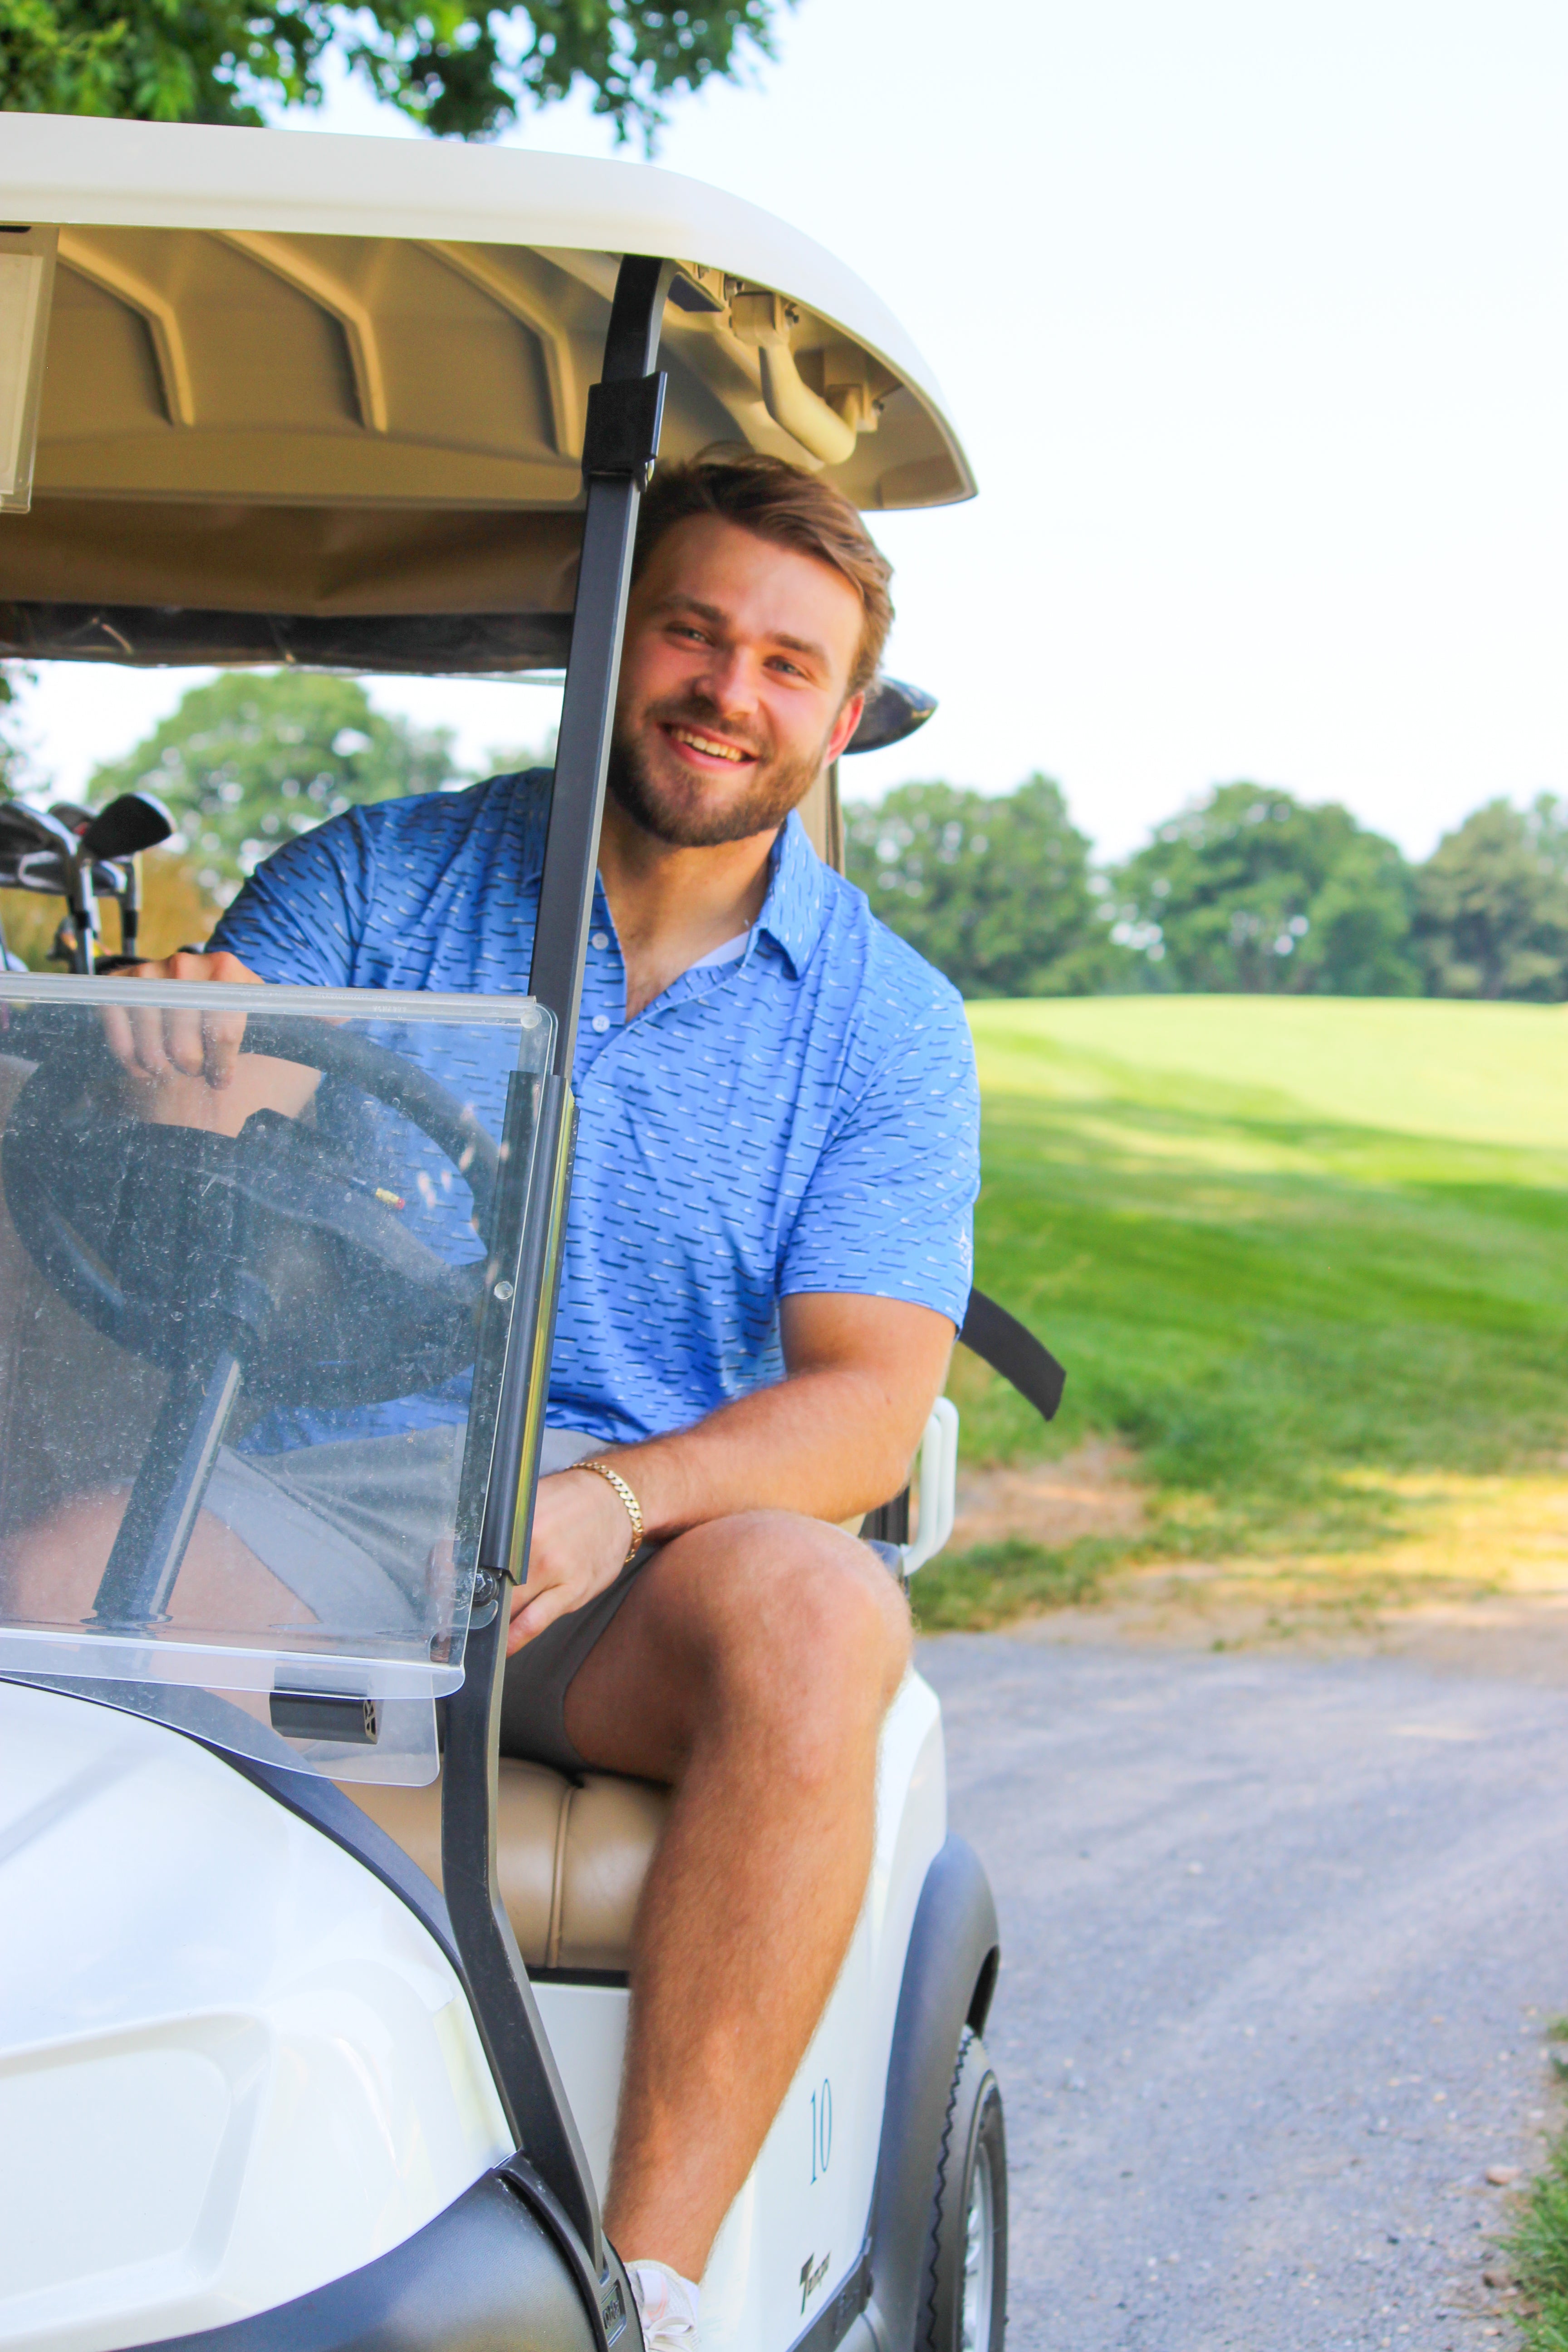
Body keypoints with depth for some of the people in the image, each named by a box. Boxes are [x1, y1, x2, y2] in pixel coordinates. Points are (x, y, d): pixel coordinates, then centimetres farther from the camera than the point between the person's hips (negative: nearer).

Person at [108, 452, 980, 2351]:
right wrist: (181, 1054, -28)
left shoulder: (887, 1025, 5)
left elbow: (869, 1405, -4)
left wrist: (614, 1499, -25)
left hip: (664, 1534, 0)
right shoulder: (373, 884, 7)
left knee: (809, 1610, -34)